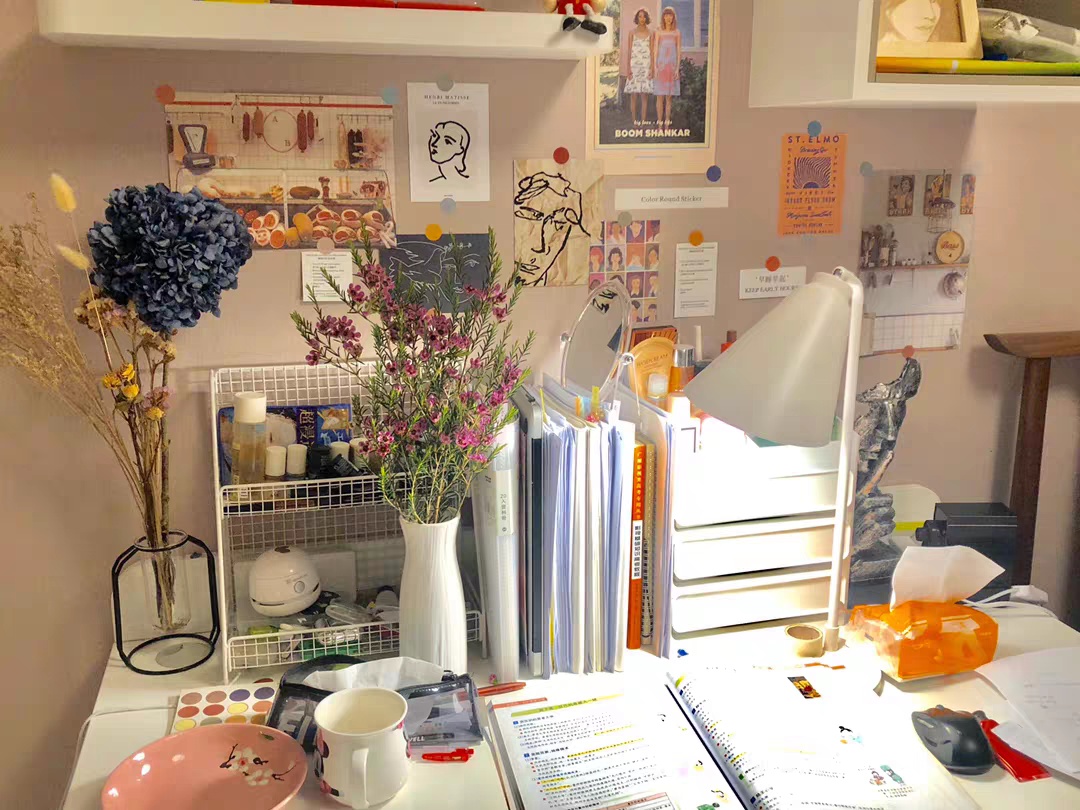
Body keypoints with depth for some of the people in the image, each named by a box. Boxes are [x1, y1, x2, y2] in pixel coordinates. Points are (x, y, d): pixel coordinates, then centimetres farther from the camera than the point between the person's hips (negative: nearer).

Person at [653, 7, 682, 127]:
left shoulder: (677, 33, 5)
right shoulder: (658, 32, 3)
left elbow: (679, 51, 5)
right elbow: (655, 50, 3)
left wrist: (677, 68, -2)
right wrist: (655, 67, -5)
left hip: (672, 66, 1)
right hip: (660, 65, -1)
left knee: (669, 97, 3)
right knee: (660, 96, -1)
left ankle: (667, 124, 6)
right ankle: (660, 123, 3)